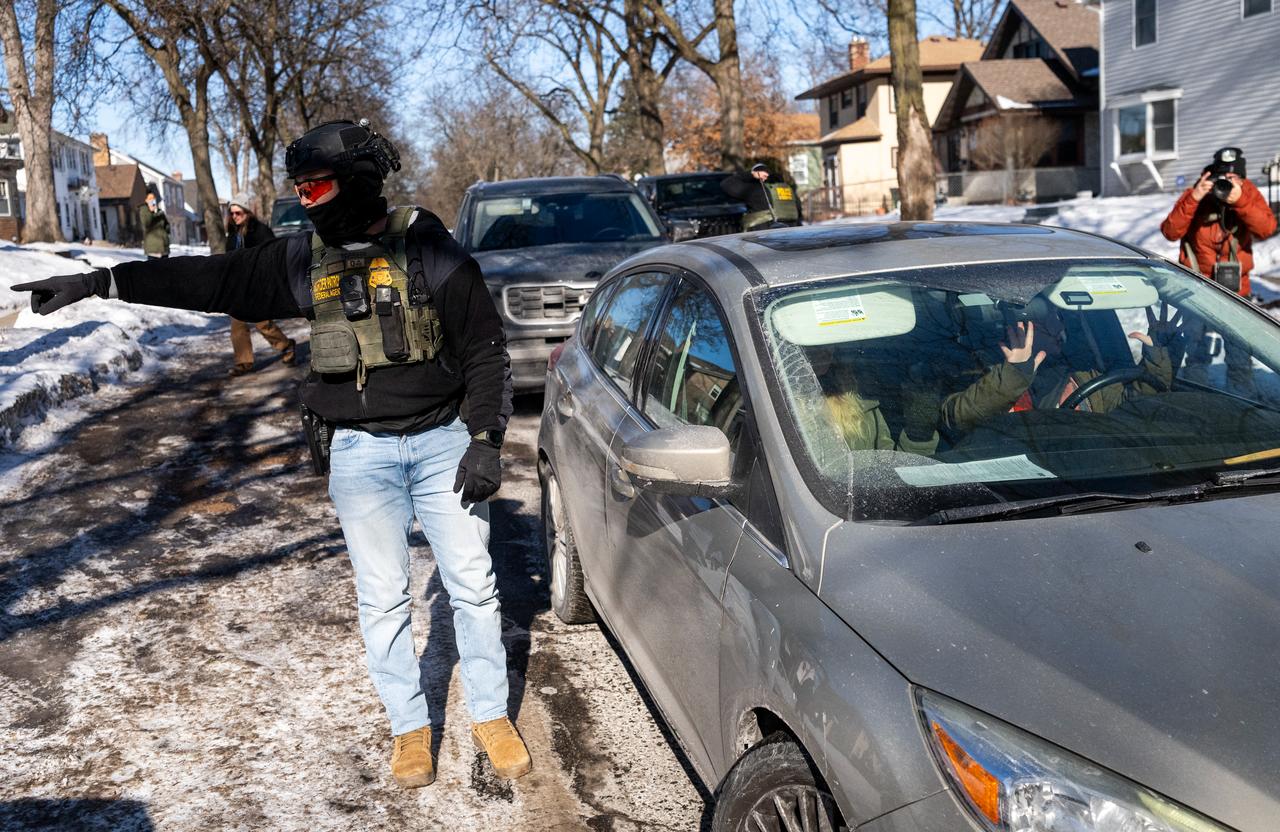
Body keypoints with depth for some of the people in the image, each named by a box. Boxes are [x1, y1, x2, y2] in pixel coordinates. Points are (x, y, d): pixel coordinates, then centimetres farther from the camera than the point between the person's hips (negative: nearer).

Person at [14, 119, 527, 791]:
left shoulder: (427, 247, -7)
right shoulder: (304, 259, 3)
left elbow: (484, 348, -6)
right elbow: (211, 280, 5)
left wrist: (485, 440, -12)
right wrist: (98, 282, 2)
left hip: (442, 442, -2)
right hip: (360, 453, 2)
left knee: (472, 585, 5)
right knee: (382, 599, 7)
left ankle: (491, 716, 22)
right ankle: (409, 727, 23)